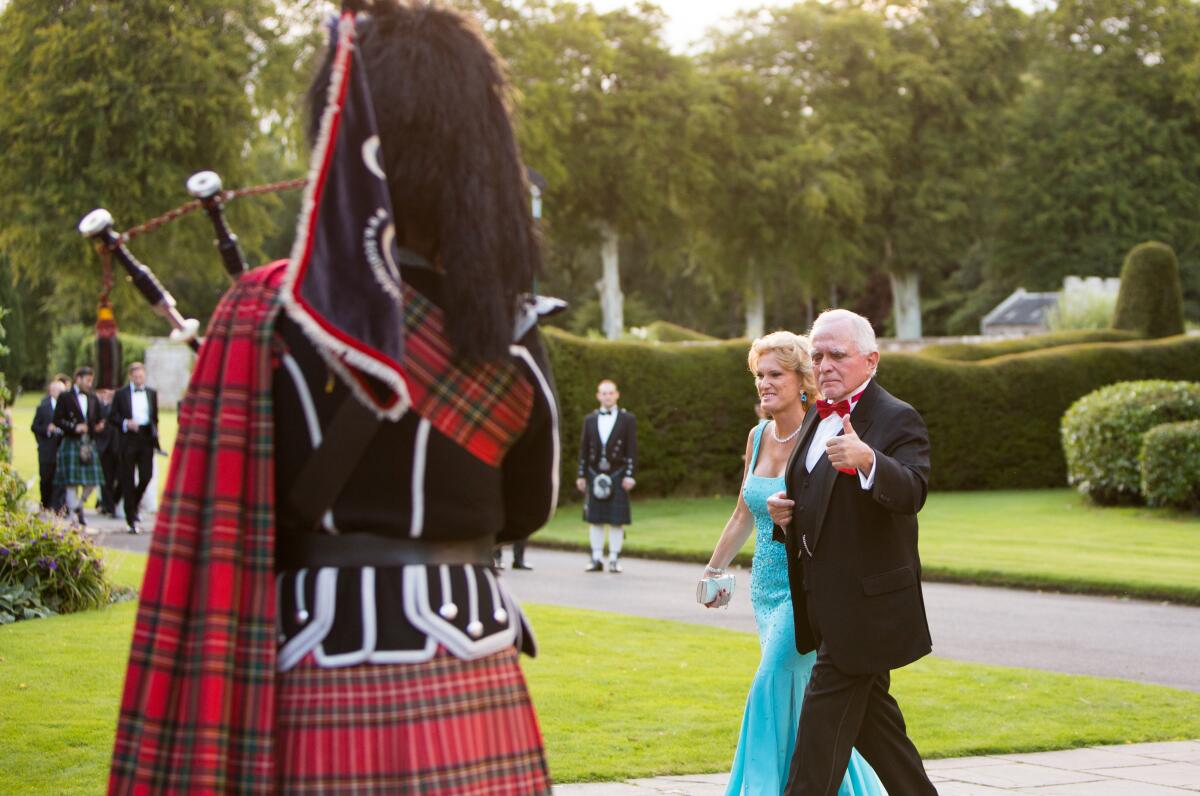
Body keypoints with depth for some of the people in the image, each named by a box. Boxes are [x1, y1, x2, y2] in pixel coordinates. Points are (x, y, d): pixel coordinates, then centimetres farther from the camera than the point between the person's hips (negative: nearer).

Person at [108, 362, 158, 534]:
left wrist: (155, 437, 9)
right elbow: (113, 417, 1)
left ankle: (135, 505, 23)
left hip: (146, 439, 2)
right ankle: (131, 519, 3)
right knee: (128, 479, -1)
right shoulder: (121, 394, 3)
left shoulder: (152, 393, 13)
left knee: (146, 476, -6)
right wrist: (126, 423, -16)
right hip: (129, 439, -2)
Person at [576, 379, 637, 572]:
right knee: (595, 519, 2)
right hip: (595, 475, 2)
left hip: (617, 475, -2)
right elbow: (584, 449, 10)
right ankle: (597, 559, 6)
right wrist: (581, 475, 4)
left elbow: (632, 449, -1)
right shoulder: (590, 420, 11)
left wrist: (629, 476, -9)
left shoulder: (627, 419, 3)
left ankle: (614, 559, 2)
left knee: (617, 520, -3)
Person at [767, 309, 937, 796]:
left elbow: (911, 493, -31)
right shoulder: (817, 419, 13)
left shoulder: (897, 420, -13)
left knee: (823, 721, -7)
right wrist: (785, 513, 2)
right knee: (870, 717, 16)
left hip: (864, 605, -9)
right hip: (826, 604, 9)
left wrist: (866, 459, -51)